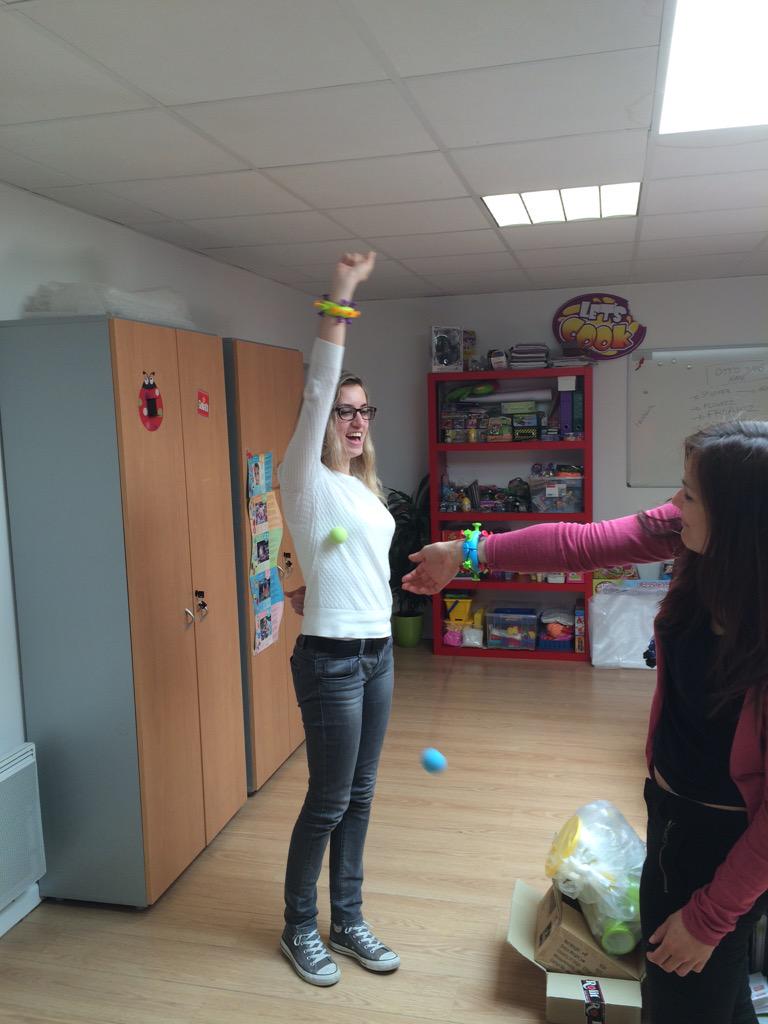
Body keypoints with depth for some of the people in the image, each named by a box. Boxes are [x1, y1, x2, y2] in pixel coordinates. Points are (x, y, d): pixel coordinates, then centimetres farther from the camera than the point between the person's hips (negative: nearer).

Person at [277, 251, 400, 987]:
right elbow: (316, 392, -23)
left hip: (377, 654, 7)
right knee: (328, 802, 5)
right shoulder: (306, 481, -10)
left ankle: (347, 923, 33)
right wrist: (339, 298, -27)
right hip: (331, 659, -7)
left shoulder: (364, 488, 11)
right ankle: (299, 930, 27)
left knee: (360, 797, 16)